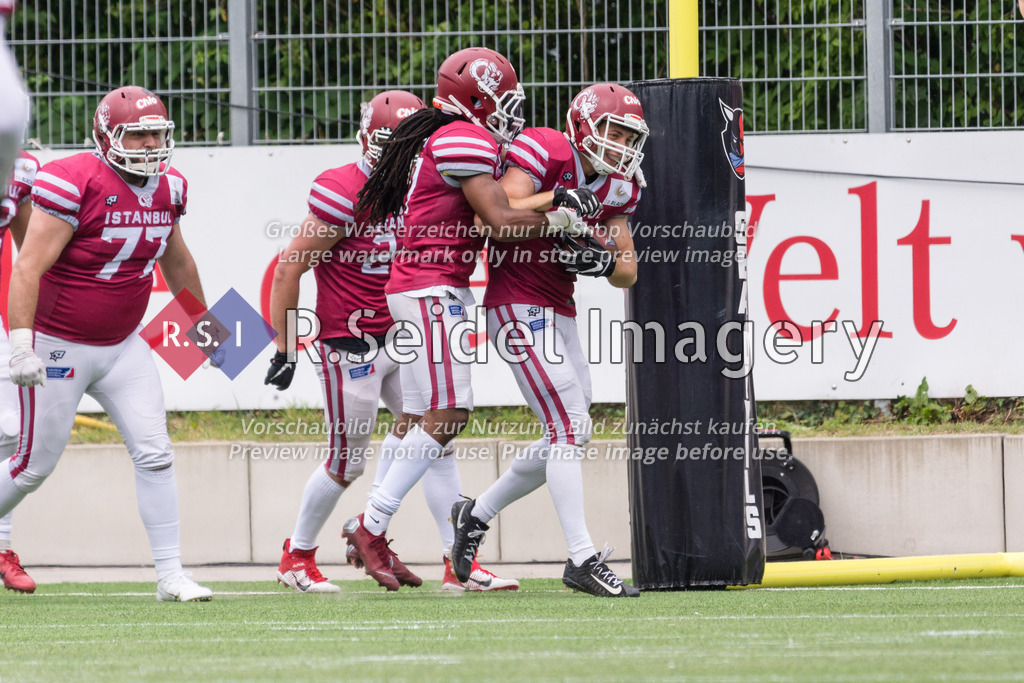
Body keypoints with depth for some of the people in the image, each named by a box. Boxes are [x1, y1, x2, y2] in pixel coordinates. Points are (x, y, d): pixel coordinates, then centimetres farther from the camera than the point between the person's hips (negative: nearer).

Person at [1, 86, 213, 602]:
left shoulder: (167, 188, 2)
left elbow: (175, 261, 21)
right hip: (58, 346, -6)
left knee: (154, 454, -3)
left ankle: (170, 574, 1)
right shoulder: (74, 183, -22)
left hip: (122, 346, 6)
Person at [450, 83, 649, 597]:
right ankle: (582, 558, -14)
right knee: (570, 429, -14)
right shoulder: (544, 152, -13)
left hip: (558, 313, 9)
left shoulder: (615, 188, 10)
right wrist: (554, 200, -28)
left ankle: (476, 515, 30)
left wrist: (602, 261, -10)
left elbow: (628, 272, 11)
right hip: (519, 306, -9)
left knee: (565, 441, 13)